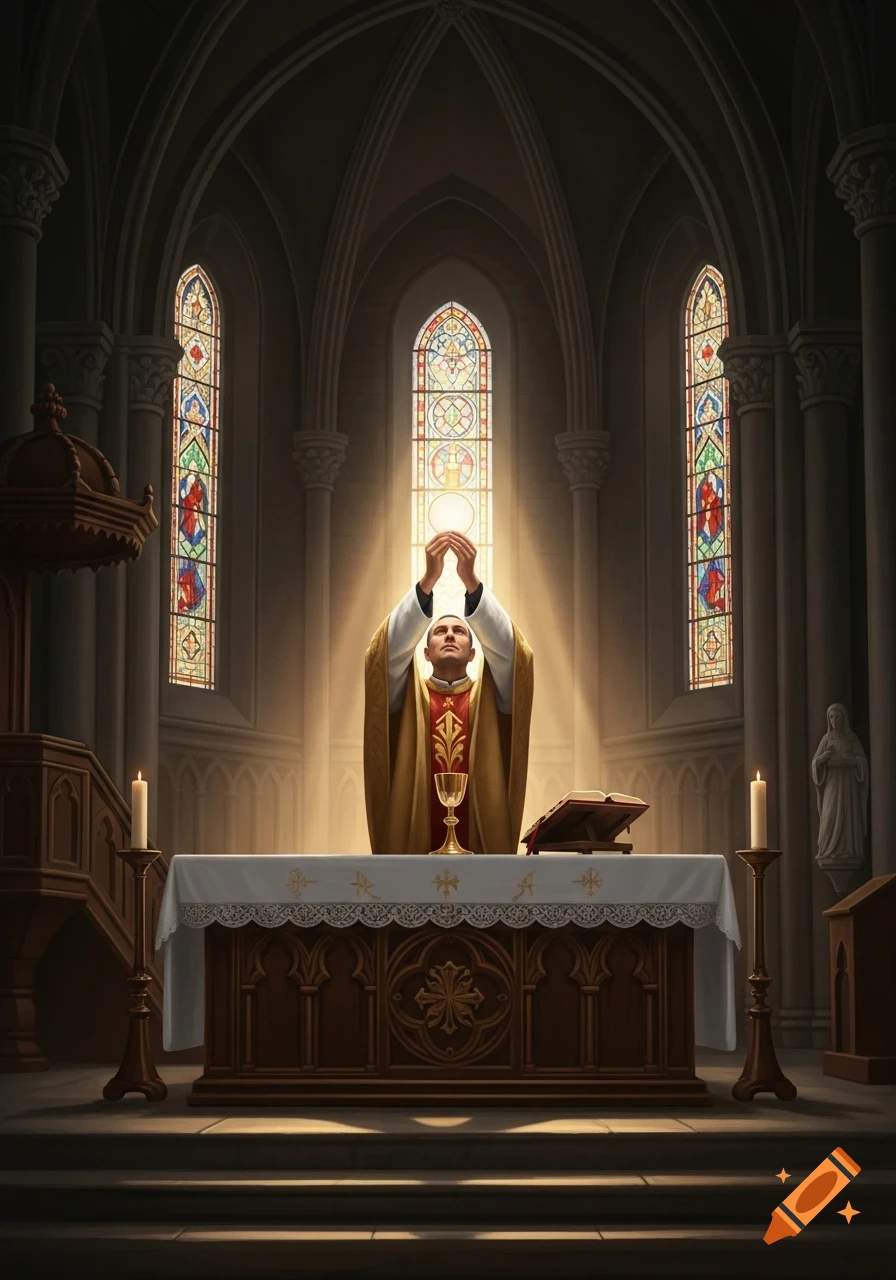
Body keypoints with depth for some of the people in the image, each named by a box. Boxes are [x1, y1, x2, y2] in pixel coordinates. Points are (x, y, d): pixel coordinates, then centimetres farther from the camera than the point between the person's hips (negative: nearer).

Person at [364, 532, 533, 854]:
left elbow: (509, 651, -4)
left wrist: (471, 580, -15)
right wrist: (428, 580, -15)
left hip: (483, 853, 0)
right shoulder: (406, 696, 14)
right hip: (411, 853, 0)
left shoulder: (491, 697, 14)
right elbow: (387, 652, -5)